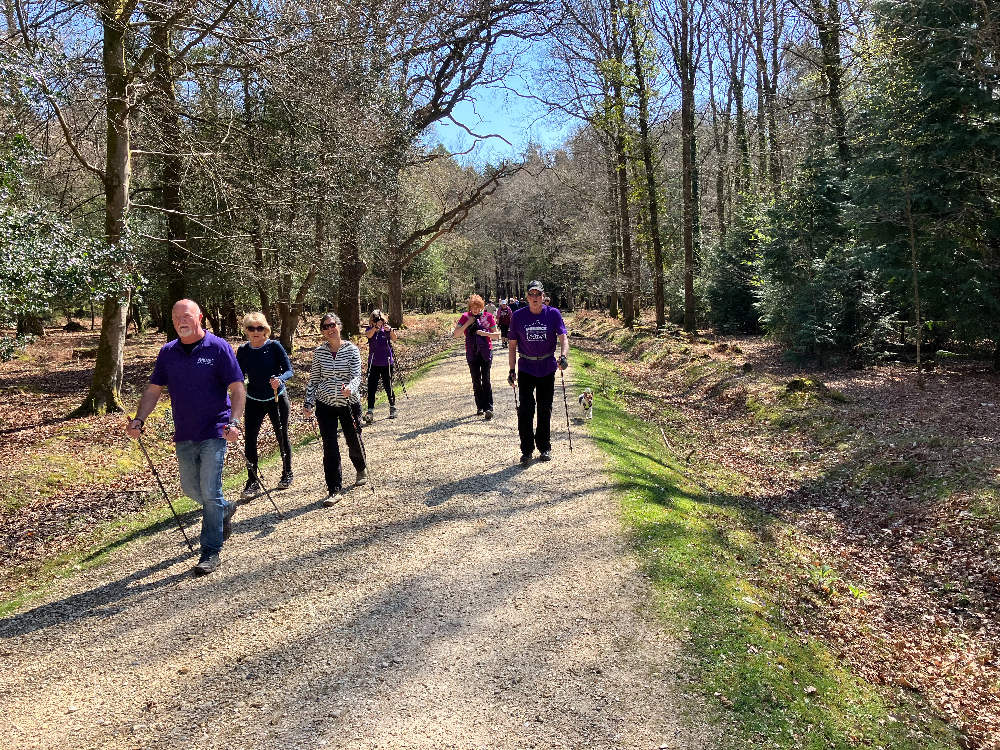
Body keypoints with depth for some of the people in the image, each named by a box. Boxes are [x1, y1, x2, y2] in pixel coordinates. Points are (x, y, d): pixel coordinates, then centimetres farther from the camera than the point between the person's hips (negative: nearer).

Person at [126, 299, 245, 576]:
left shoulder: (218, 348, -8)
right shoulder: (168, 352, 6)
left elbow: (238, 389, -10)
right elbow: (153, 389, 10)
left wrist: (234, 422, -23)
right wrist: (138, 420, -4)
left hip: (213, 433, -5)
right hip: (184, 435, 6)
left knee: (210, 493, -4)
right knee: (190, 487, 16)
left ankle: (211, 552, 7)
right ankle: (225, 510, 44)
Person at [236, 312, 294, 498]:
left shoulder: (274, 346, -12)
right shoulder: (242, 351, -2)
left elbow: (289, 370, -14)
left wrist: (280, 380, -35)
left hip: (277, 399, -2)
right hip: (254, 401, 3)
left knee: (282, 437, 10)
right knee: (250, 439, -6)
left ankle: (287, 474, 29)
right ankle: (253, 482, 4)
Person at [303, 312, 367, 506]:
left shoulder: (351, 350, -7)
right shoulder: (319, 351, 0)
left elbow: (357, 376, -15)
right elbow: (314, 379, 6)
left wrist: (350, 388, -36)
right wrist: (309, 403, 1)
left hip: (349, 403, -1)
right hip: (325, 404, 1)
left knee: (354, 441, 15)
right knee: (330, 448, -4)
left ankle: (361, 469, 47)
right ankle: (334, 490, 3)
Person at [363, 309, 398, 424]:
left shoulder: (386, 329, -2)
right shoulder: (370, 329, -1)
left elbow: (394, 339, -18)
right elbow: (368, 335, -24)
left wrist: (390, 330, -38)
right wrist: (376, 327, -42)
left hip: (386, 363, 0)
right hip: (373, 363, 0)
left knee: (388, 386, 8)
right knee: (371, 387, -7)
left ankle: (392, 408, 28)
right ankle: (370, 411, -8)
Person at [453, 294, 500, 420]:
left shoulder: (488, 316, 0)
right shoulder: (465, 317, 3)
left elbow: (496, 334, 3)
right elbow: (456, 334, -3)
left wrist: (485, 333, -16)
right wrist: (467, 323, -13)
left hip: (486, 352, -2)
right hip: (472, 353, 2)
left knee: (486, 380, -9)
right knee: (476, 381, 8)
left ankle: (488, 408, -10)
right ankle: (480, 407, 17)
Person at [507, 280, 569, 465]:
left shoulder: (553, 314, -4)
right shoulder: (518, 316, -3)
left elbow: (563, 337, -13)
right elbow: (513, 345, 3)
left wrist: (563, 356, -32)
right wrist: (512, 371, -1)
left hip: (547, 369, 1)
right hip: (526, 369, -1)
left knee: (545, 409, 9)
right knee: (526, 408, -8)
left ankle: (545, 447, 24)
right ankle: (526, 450, 2)